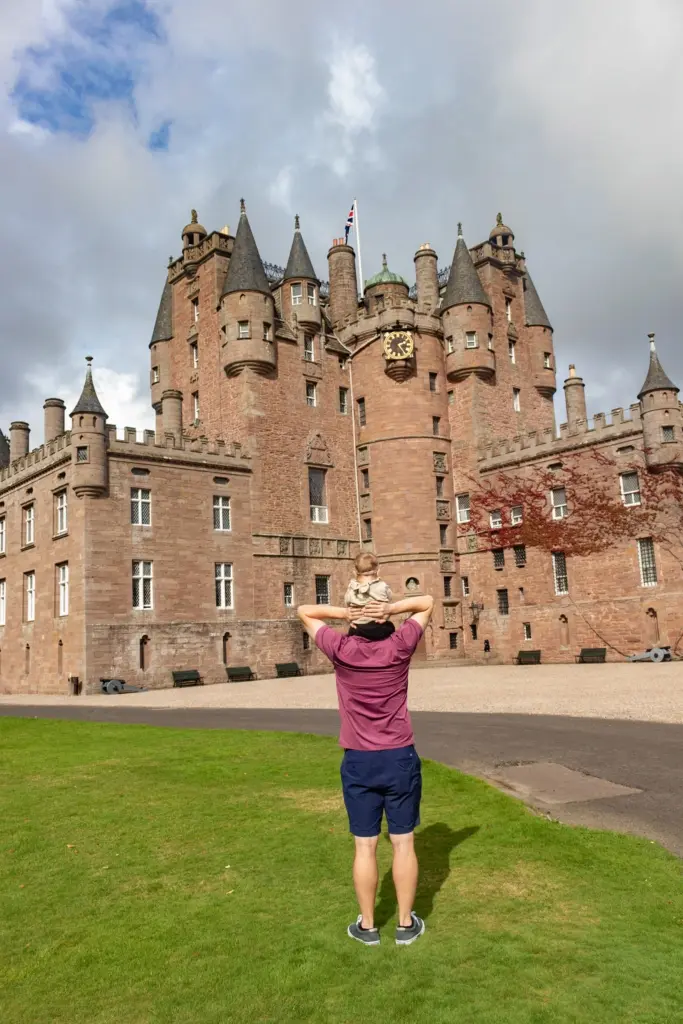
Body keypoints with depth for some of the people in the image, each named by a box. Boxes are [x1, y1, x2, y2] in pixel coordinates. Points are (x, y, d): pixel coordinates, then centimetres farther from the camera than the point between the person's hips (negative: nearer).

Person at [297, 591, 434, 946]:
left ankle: (367, 925, 22)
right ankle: (406, 924, 22)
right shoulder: (400, 646, -9)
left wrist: (342, 612, -12)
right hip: (401, 759, 0)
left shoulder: (341, 650, -10)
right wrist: (393, 608, -13)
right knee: (403, 843, 11)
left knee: (365, 847, 9)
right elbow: (427, 603, 4)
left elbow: (304, 612, 3)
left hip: (358, 763, 0)